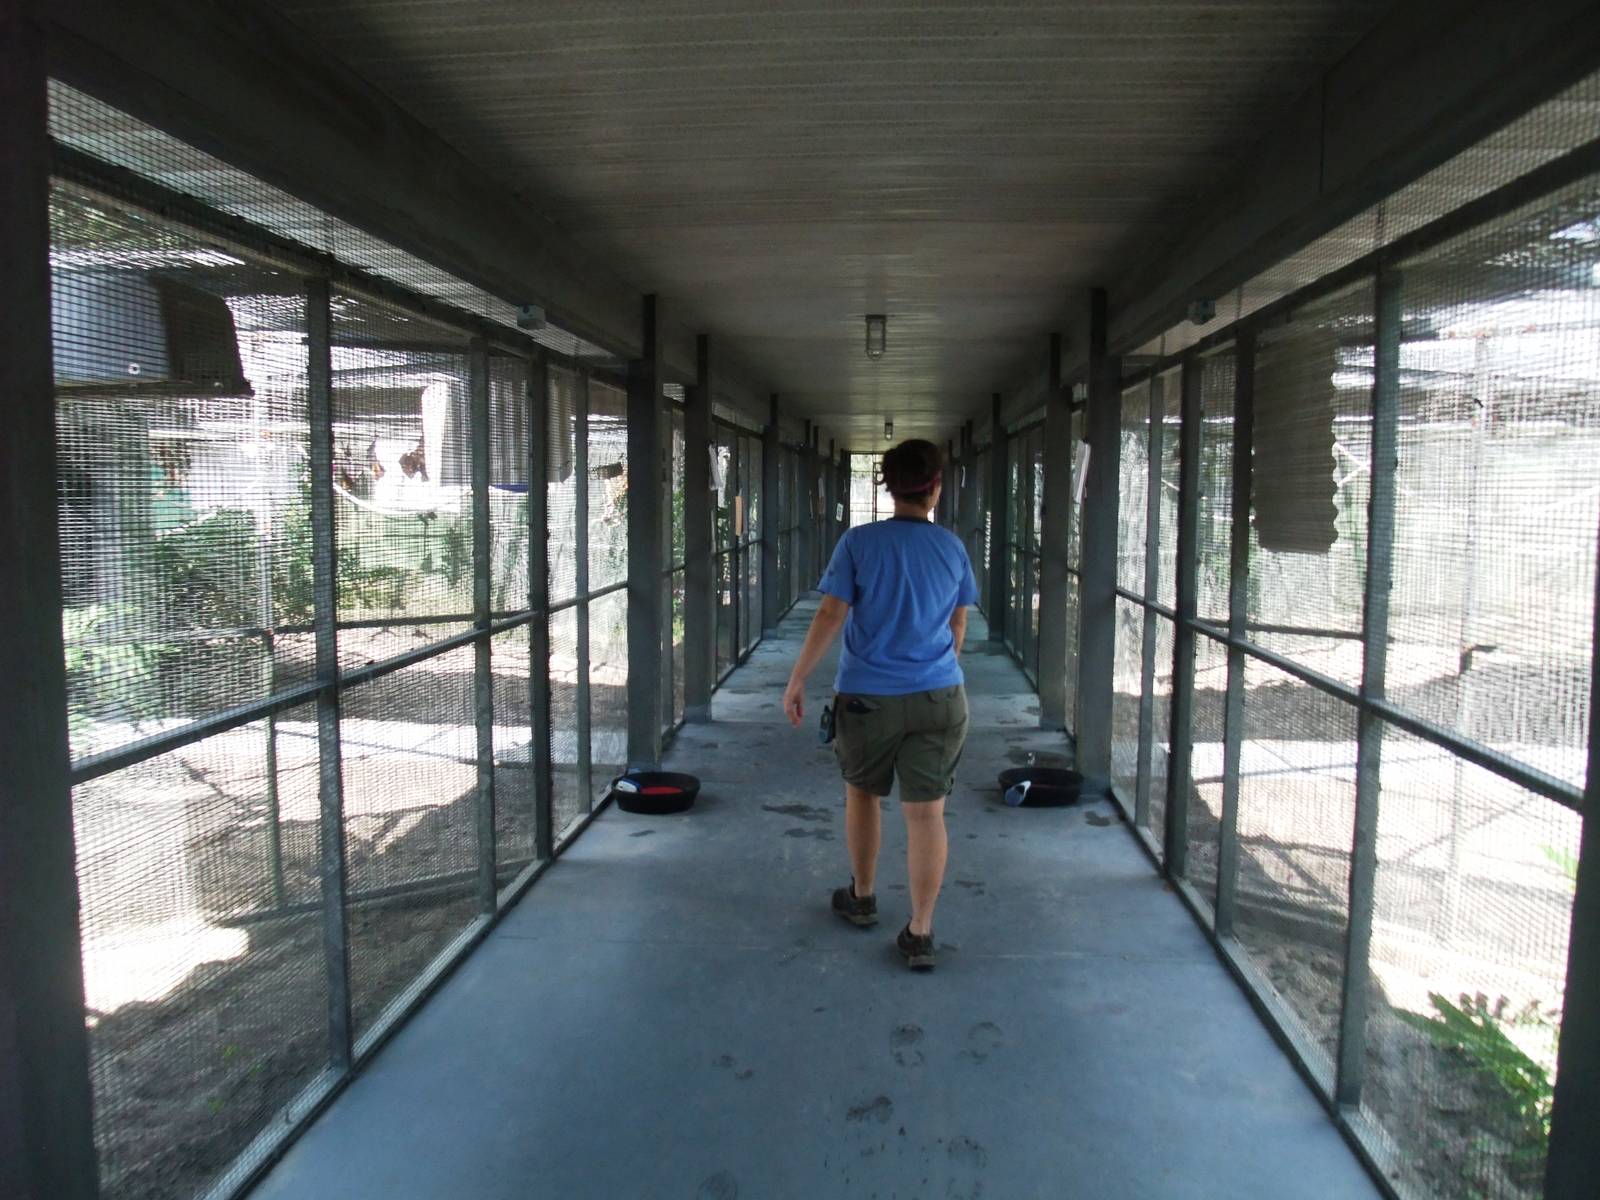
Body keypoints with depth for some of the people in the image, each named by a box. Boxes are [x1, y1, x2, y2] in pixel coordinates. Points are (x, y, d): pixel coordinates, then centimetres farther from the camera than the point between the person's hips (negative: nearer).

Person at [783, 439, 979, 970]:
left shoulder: (858, 543, -7)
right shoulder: (952, 548, 2)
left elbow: (830, 616, -13)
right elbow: (958, 626, 12)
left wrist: (797, 681, -6)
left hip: (868, 699, -1)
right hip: (938, 697, 1)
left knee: (862, 792, 21)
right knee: (927, 811, 3)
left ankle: (862, 898, 37)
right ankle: (920, 932, 6)